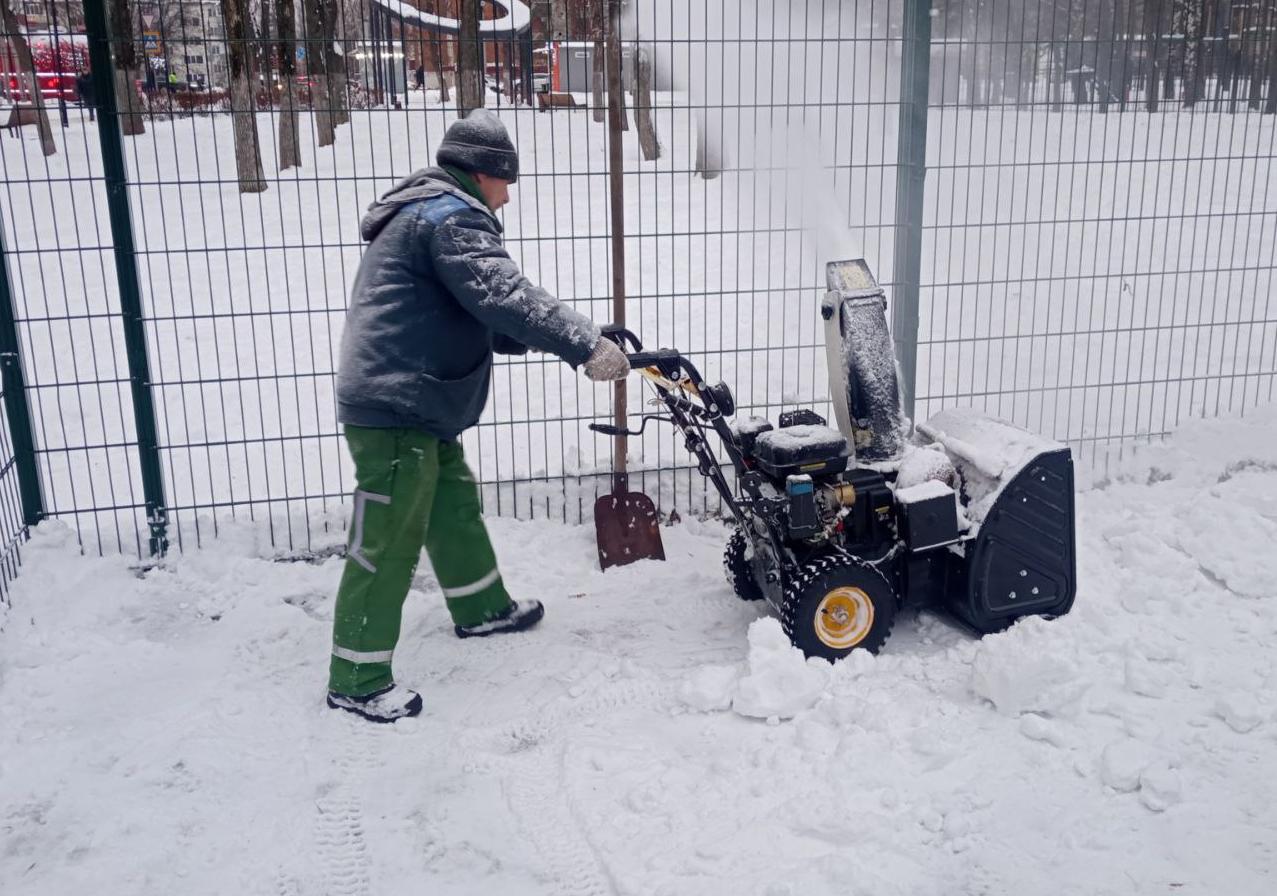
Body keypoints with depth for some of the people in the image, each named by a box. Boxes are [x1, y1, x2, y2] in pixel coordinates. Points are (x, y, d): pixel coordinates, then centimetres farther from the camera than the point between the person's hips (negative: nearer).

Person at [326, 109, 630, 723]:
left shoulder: (425, 212, 22)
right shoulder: (451, 216, -13)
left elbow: (471, 319, 23)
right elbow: (503, 296, -27)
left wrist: (553, 338, 13)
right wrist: (586, 344, -25)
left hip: (418, 406, 11)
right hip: (396, 407, -11)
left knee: (454, 506, 23)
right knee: (389, 542, -4)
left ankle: (482, 609, 42)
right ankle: (357, 679, 6)